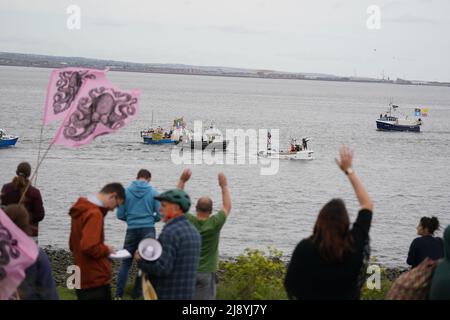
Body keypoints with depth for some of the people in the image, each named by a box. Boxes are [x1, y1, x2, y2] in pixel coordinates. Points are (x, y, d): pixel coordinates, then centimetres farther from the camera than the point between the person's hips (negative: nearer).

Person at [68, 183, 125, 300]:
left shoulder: (82, 210, 12)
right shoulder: (94, 214, -19)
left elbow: (73, 245, 22)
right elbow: (89, 247, -29)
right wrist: (106, 250, -10)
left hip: (85, 280, 9)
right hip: (96, 281, -9)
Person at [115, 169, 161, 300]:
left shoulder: (126, 191, 0)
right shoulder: (153, 192, -2)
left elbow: (120, 215, 2)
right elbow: (159, 215, -2)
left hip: (132, 230, 1)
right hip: (148, 230, -1)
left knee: (126, 261, 9)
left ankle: (119, 294, 3)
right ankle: (137, 293, 11)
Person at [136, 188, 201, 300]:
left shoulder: (170, 232, -17)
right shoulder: (193, 231, 12)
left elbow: (162, 268, -23)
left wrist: (141, 260, -8)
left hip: (166, 295, -9)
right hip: (186, 294, 9)